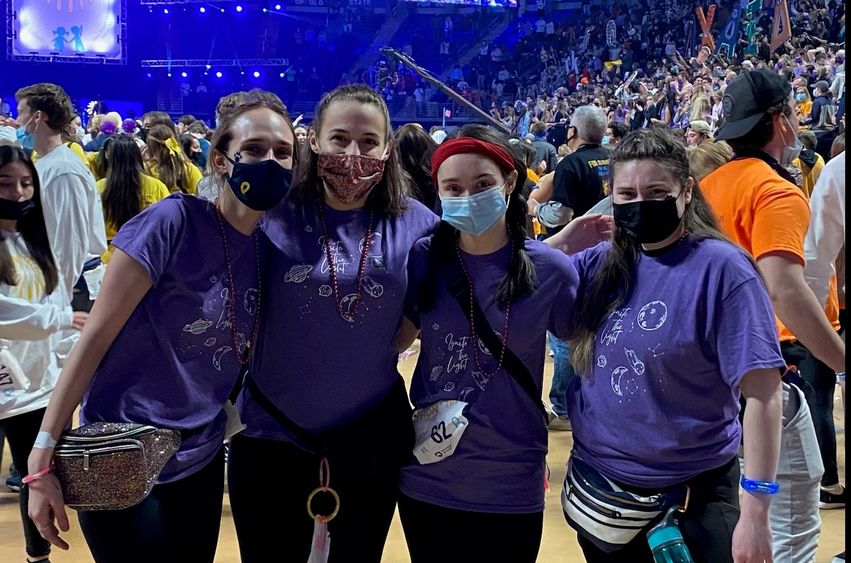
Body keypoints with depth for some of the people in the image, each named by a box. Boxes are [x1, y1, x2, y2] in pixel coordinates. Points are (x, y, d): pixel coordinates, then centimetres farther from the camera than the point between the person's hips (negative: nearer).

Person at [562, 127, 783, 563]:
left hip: (692, 494, -5)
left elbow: (762, 393, -17)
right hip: (597, 484, 5)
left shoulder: (721, 269, -15)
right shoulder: (600, 263, 1)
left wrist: (755, 514, -21)